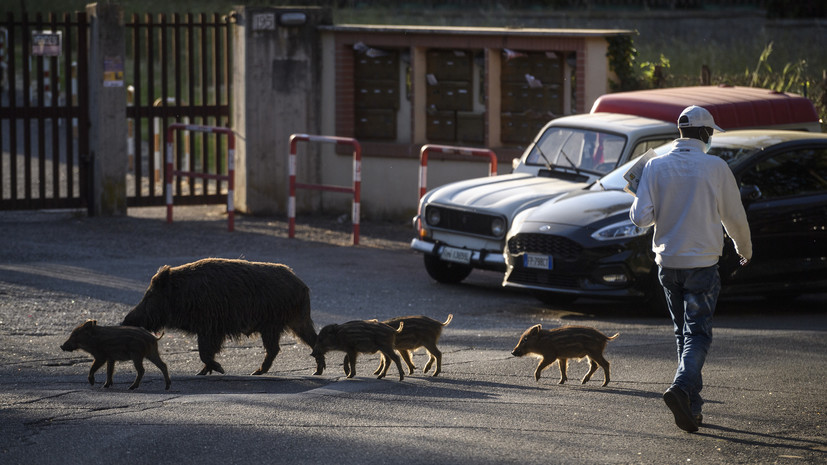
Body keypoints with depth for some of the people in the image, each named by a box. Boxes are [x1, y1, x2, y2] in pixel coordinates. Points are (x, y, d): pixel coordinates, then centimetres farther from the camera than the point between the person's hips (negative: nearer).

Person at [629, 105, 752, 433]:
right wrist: (745, 249, 21)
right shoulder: (716, 168, -7)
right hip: (702, 263, -3)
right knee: (697, 333, -2)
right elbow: (734, 217, 2)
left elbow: (640, 217, -8)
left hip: (667, 262, 3)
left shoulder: (655, 167, -2)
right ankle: (682, 387, -27)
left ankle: (692, 406, 16)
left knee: (683, 332, 15)